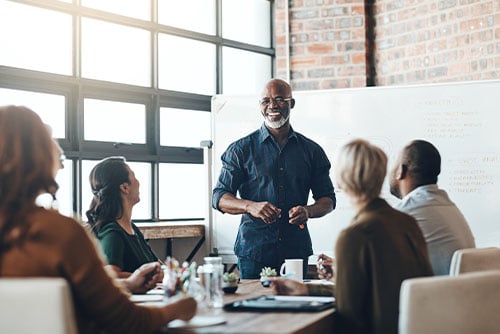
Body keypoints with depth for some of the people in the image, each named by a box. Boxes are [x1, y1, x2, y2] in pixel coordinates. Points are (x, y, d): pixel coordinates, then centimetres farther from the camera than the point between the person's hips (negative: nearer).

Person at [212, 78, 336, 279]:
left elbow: (327, 199, 12)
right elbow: (219, 198, 1)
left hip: (296, 249, 2)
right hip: (253, 249, -2)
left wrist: (308, 211, -10)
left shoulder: (311, 150, 10)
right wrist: (250, 206, -18)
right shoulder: (241, 149, 4)